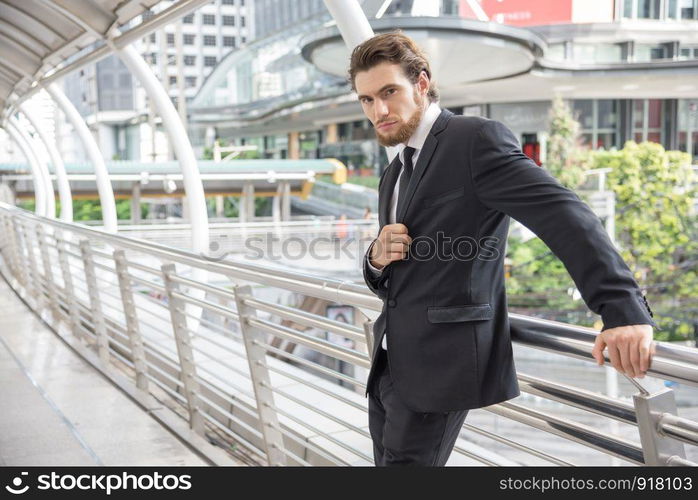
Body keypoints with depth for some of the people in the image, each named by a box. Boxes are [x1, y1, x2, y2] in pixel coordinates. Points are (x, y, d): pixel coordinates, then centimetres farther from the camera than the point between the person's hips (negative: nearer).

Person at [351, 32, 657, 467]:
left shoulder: (477, 139, -9)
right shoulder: (394, 174, 17)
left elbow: (564, 216, -21)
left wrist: (624, 311, -34)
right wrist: (378, 258, -4)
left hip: (439, 365, -8)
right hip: (390, 365, 9)